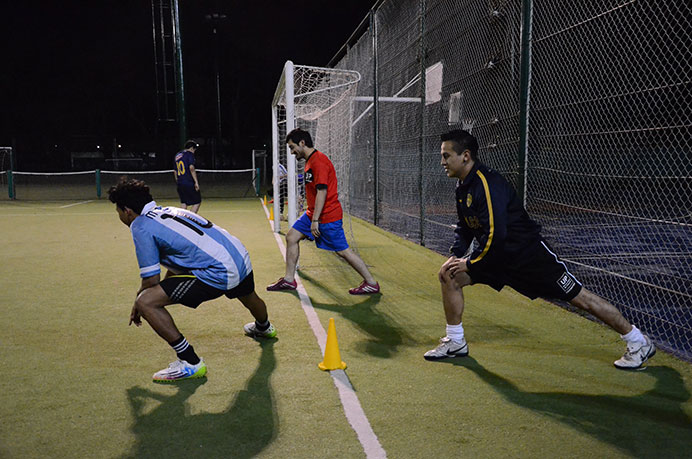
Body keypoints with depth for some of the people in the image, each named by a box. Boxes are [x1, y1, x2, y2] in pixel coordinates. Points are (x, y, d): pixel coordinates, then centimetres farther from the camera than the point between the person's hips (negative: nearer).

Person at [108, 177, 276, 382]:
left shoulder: (140, 226, -4)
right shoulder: (168, 211, 19)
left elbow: (152, 280, -6)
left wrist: (138, 307, 13)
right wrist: (144, 292, 31)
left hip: (218, 272, -9)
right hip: (242, 258, 9)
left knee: (145, 302, -9)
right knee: (248, 297, 41)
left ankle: (190, 363, -1)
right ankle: (264, 327, 75)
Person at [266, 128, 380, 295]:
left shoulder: (318, 160, -18)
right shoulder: (310, 160, 13)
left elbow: (322, 191, -24)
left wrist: (315, 221, -24)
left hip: (327, 216, -10)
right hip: (313, 213, 10)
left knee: (343, 251, -3)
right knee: (291, 237, 9)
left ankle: (371, 283, 9)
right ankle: (289, 280, 19)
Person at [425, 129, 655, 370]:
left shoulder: (487, 183, -25)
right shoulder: (463, 186, 5)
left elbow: (496, 234, -30)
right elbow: (465, 227, 16)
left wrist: (470, 262, -19)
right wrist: (456, 256, 3)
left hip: (528, 253, -9)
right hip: (498, 255, 9)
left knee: (580, 297, -3)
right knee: (449, 276, -1)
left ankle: (638, 342, 17)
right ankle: (455, 342, 14)